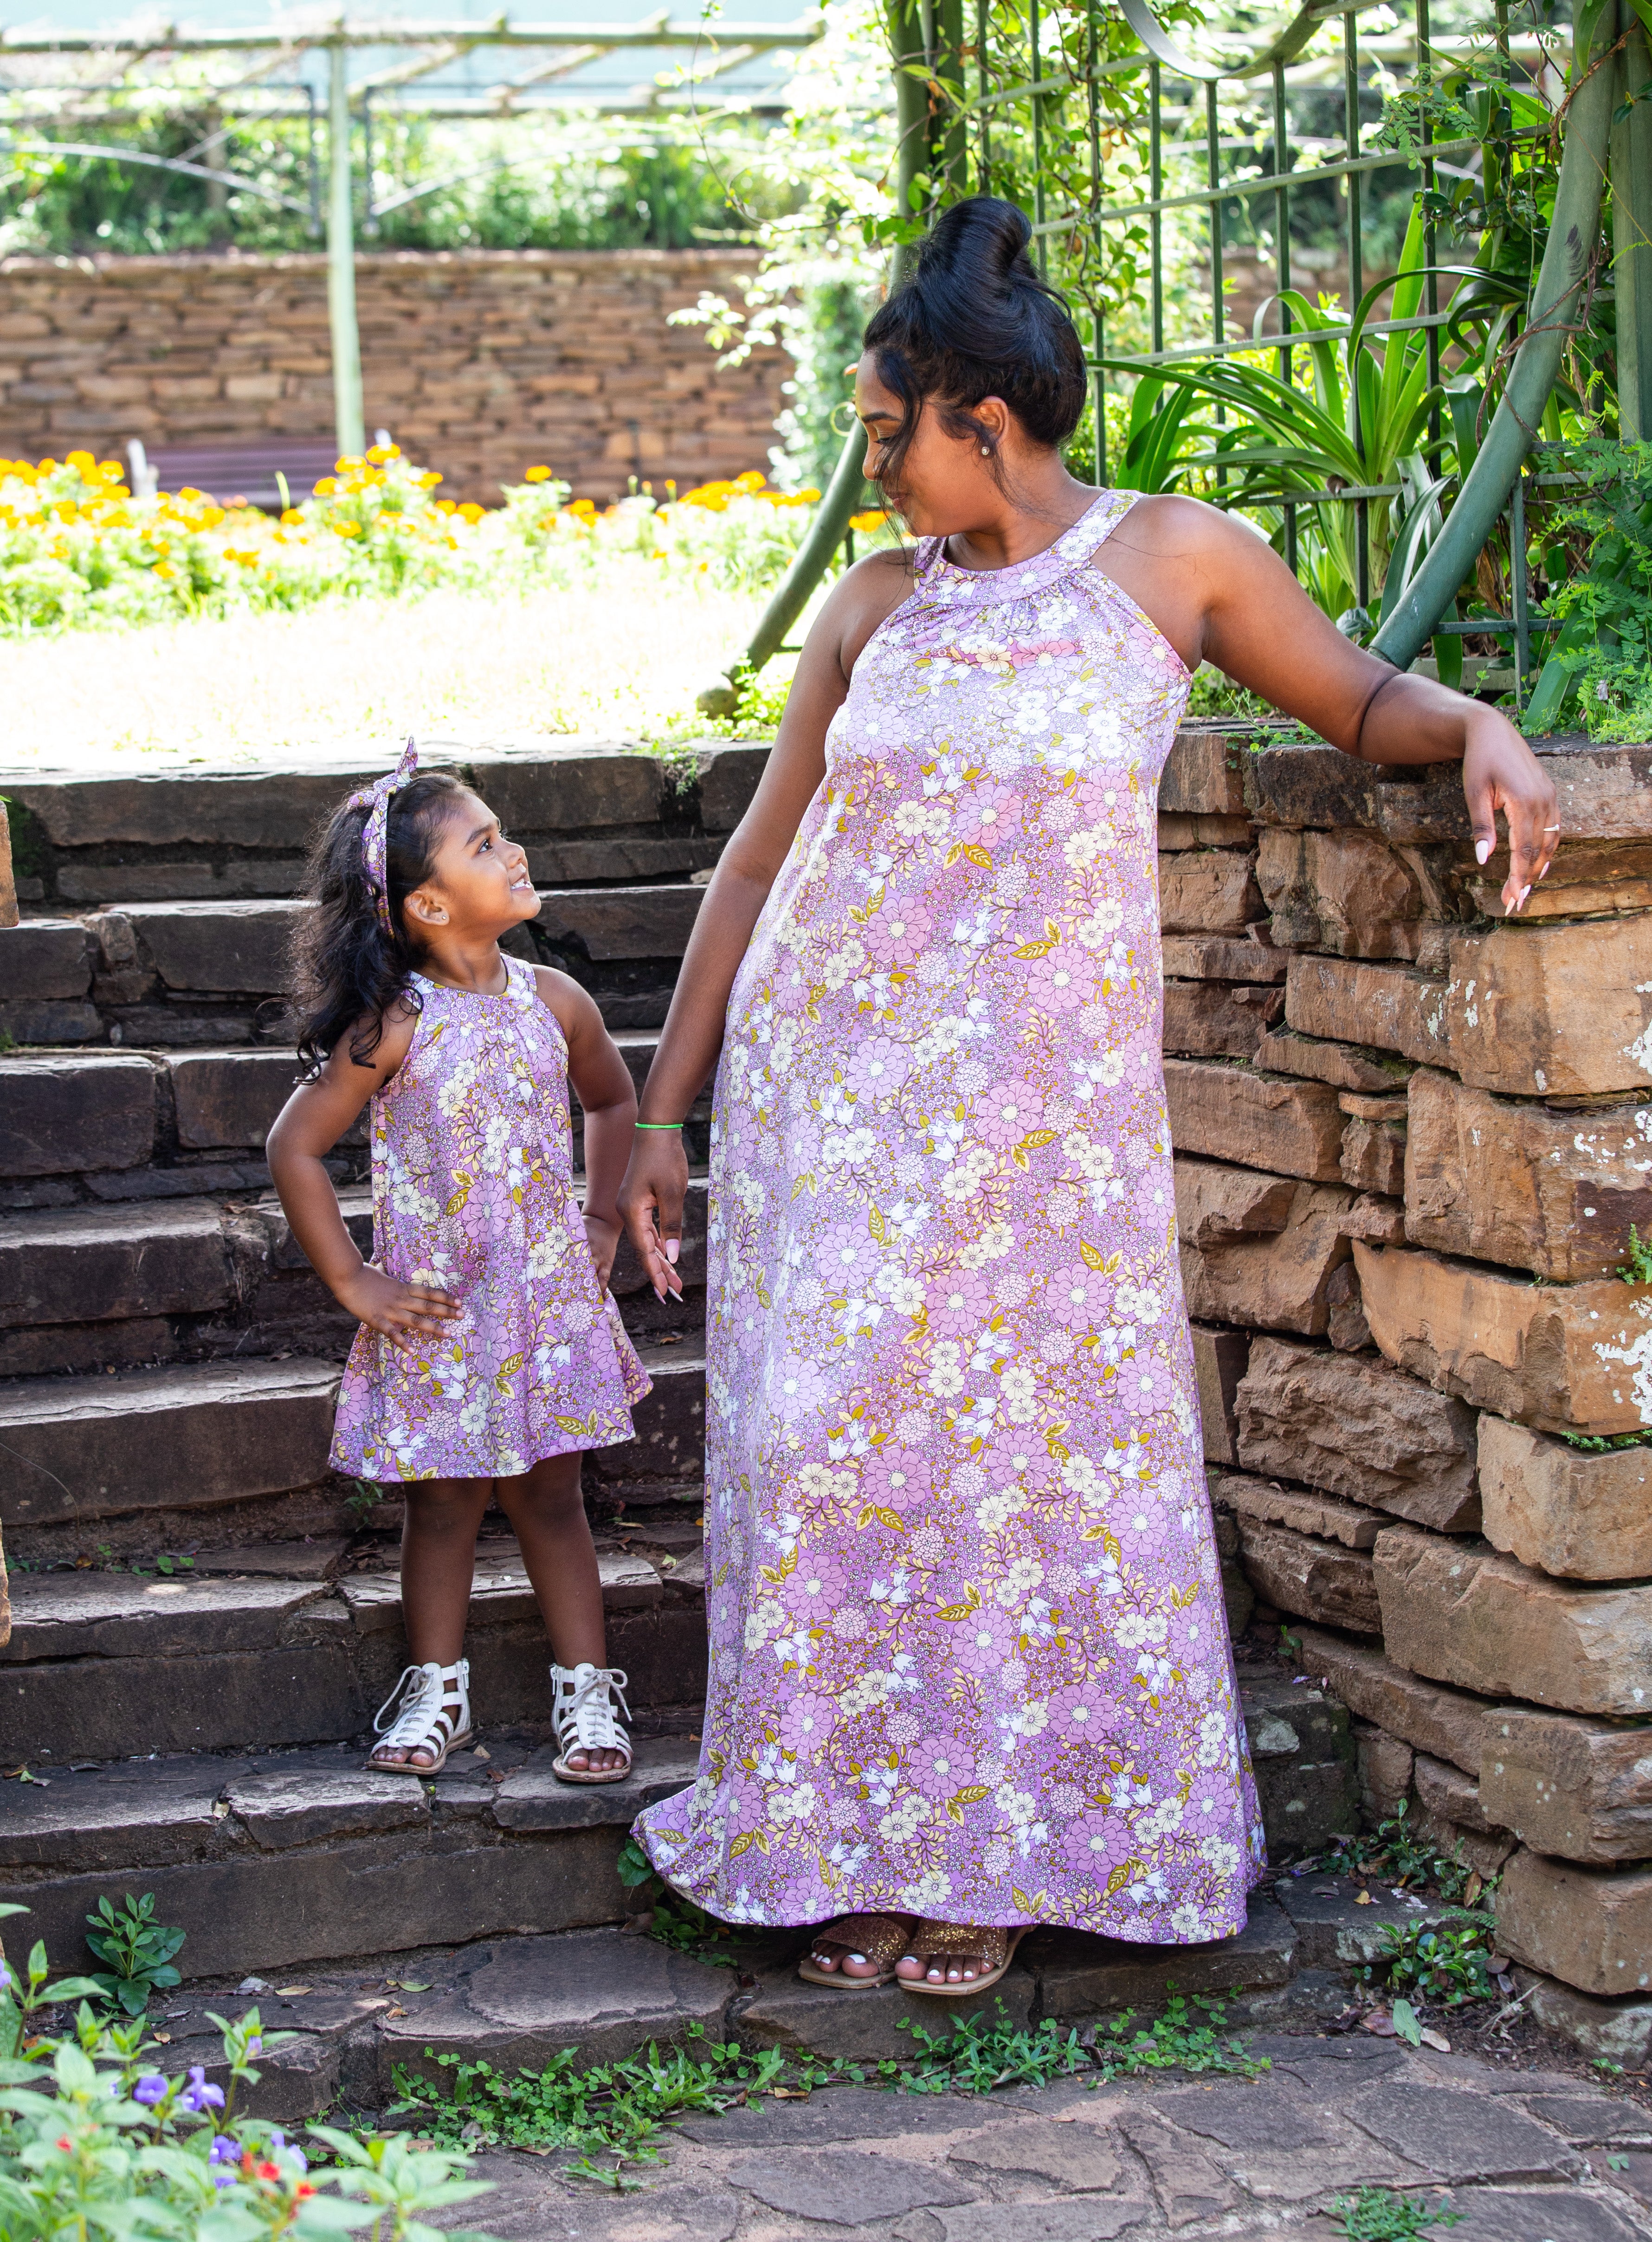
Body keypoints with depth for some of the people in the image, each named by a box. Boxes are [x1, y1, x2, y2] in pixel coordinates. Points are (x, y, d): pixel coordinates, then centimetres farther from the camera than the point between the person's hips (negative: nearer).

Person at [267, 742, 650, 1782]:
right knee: (443, 1502, 8)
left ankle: (586, 1688, 18)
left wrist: (603, 1220, 11)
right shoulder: (395, 1029, -14)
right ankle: (438, 1687, 24)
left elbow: (614, 1100, 17)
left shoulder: (553, 1002, -2)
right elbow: (296, 1148, -9)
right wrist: (352, 1283, -8)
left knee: (551, 1498, 9)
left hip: (551, 1299, 2)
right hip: (438, 1308, -2)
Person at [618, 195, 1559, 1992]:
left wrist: (1480, 731, -10)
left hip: (1033, 1102, -2)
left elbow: (1360, 703, 13)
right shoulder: (877, 602, 6)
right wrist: (662, 1110, 11)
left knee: (1031, 1458, 1)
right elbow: (758, 861, 11)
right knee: (836, 1451, 1)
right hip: (823, 1087, 2)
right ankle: (857, 1854, 14)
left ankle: (996, 1854, 17)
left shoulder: (1177, 559, 0)